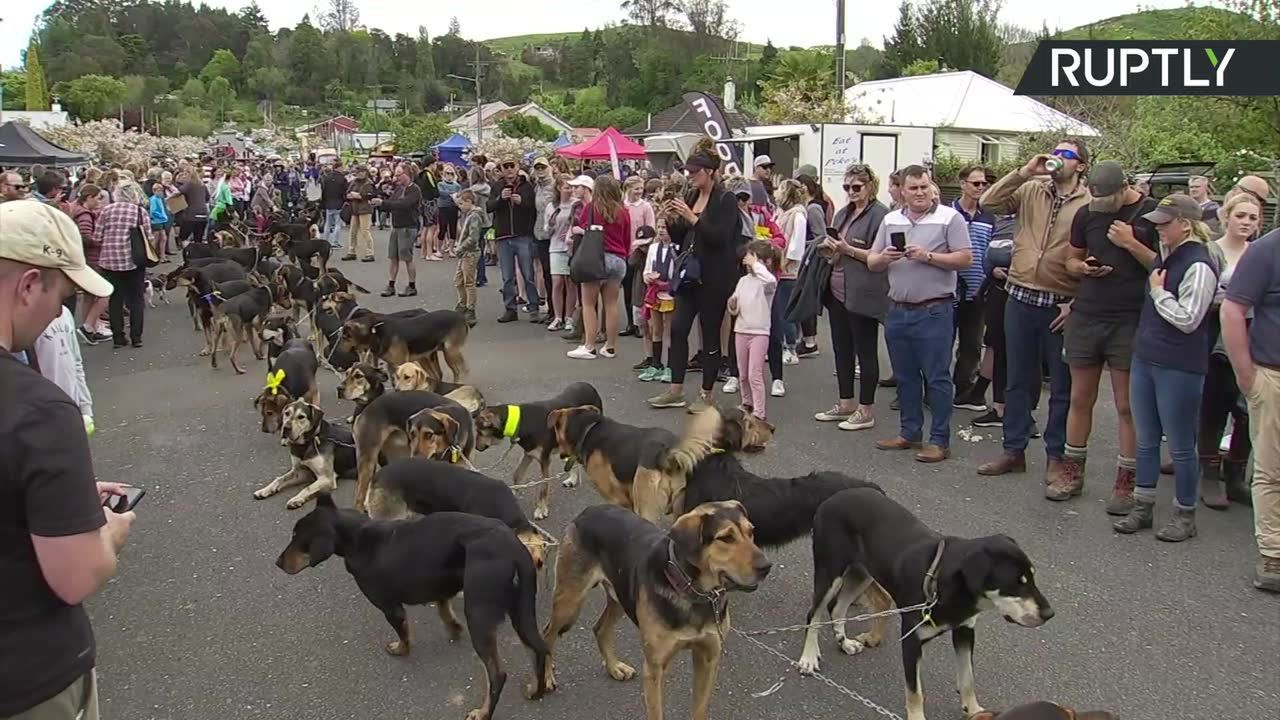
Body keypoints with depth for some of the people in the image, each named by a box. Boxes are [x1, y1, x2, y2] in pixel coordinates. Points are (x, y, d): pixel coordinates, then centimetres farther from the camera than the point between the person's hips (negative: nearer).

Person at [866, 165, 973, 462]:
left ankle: (940, 440, 6)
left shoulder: (950, 218, -4)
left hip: (934, 312, -5)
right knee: (905, 376, 14)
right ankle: (909, 433, 25)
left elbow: (965, 259, -9)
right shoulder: (890, 220, 11)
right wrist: (884, 258, -10)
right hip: (897, 311, 6)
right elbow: (871, 263, 12)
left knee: (937, 378, -1)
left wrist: (928, 256, -17)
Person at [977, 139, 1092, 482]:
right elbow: (989, 203, -4)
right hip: (1021, 298, 3)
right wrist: (1024, 172, -9)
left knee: (1062, 387, 8)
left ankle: (1056, 456, 20)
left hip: (1061, 307, -3)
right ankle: (1014, 450, 23)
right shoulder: (1030, 190, 6)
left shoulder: (1089, 204, -4)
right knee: (1018, 380, 12)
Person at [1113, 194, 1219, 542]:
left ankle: (1185, 516, 19)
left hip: (1179, 367, -8)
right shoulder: (1165, 253, 8)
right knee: (1146, 441, 14)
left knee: (1180, 447, 4)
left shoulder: (1198, 266, -17)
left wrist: (1158, 291, -13)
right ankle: (1142, 507, 24)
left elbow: (1188, 319, -20)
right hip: (1145, 358, 8)